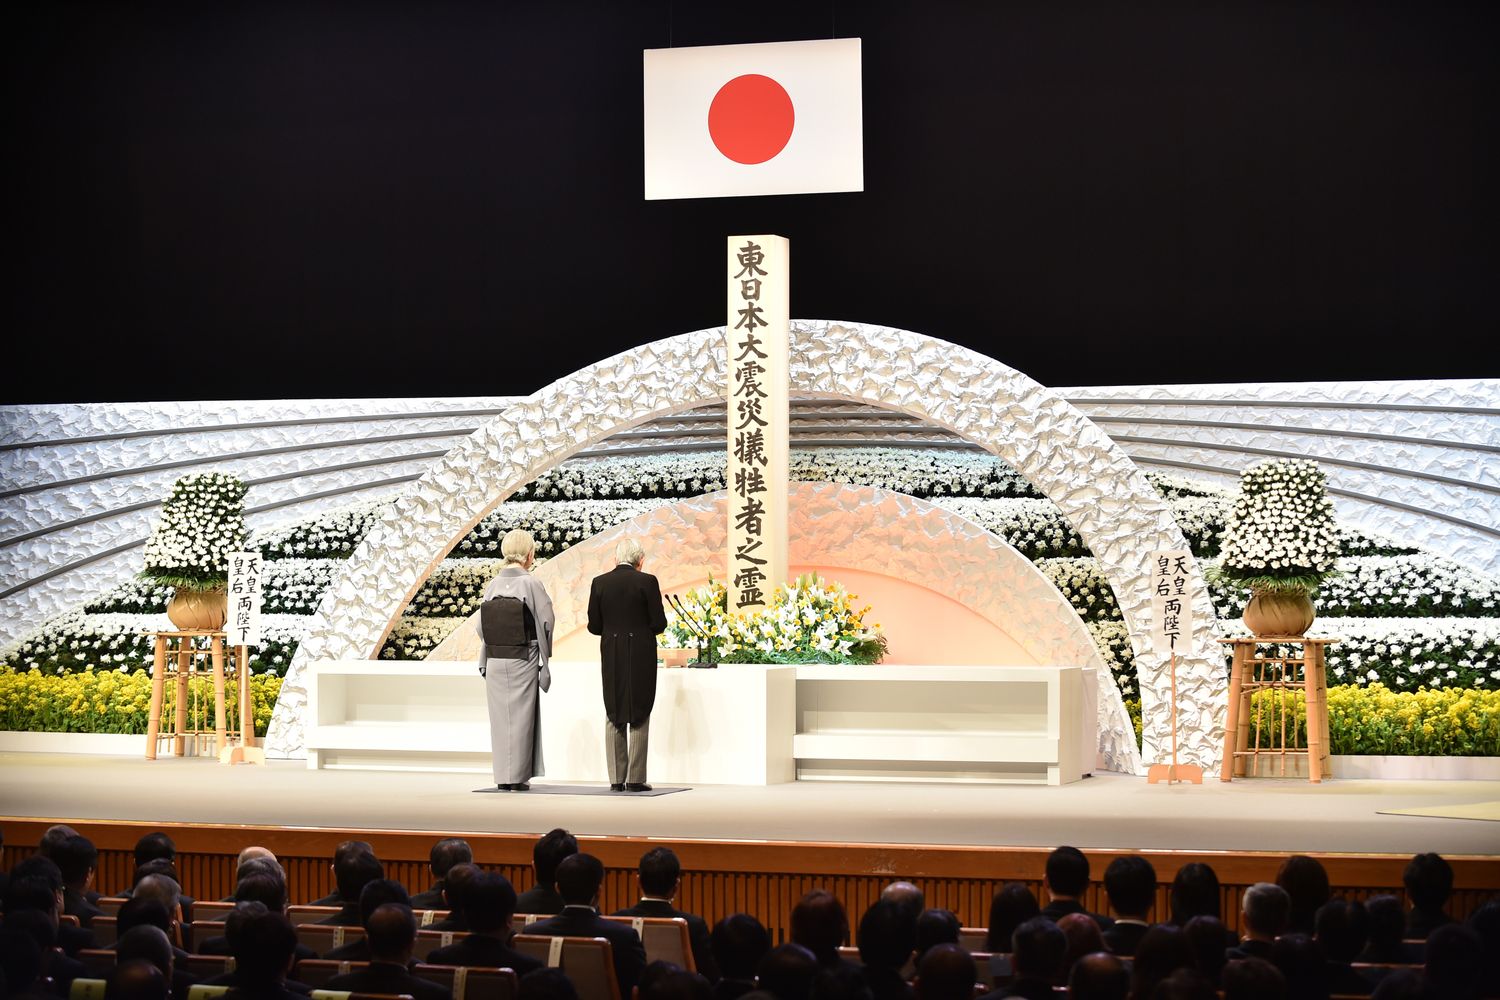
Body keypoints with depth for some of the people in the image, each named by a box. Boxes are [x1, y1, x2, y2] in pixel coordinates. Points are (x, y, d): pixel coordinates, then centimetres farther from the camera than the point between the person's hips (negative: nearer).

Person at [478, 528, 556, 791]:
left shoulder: (492, 585, 1)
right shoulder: (531, 584, -11)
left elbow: (480, 625, 1)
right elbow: (546, 622, -10)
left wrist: (483, 662, 9)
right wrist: (545, 660, 0)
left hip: (494, 660, 4)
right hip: (523, 660, -4)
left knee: (500, 717, 11)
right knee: (521, 716, 4)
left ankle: (502, 776, 14)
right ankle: (517, 776, 5)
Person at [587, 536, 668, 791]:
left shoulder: (600, 583, 0)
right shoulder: (647, 582, -8)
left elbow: (594, 626, 0)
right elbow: (659, 623, -8)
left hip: (611, 655, 2)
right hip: (641, 654, -2)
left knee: (614, 718, 10)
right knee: (639, 716, 4)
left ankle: (616, 779, 7)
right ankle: (636, 779, 0)